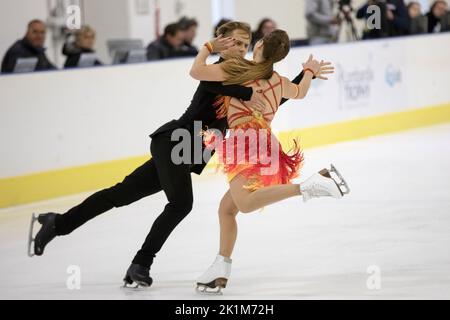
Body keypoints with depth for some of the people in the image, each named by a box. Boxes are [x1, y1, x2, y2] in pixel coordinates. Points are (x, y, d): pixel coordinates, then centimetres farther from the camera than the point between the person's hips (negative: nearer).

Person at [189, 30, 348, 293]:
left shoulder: (237, 68, 2)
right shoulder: (280, 82, 19)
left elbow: (196, 72, 4)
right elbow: (300, 93, 42)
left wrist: (209, 48, 20)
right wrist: (310, 72, 58)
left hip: (246, 140, -8)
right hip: (265, 142, 8)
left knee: (245, 203, -29)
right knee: (227, 208, 17)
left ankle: (311, 186, -36)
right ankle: (221, 270, 14)